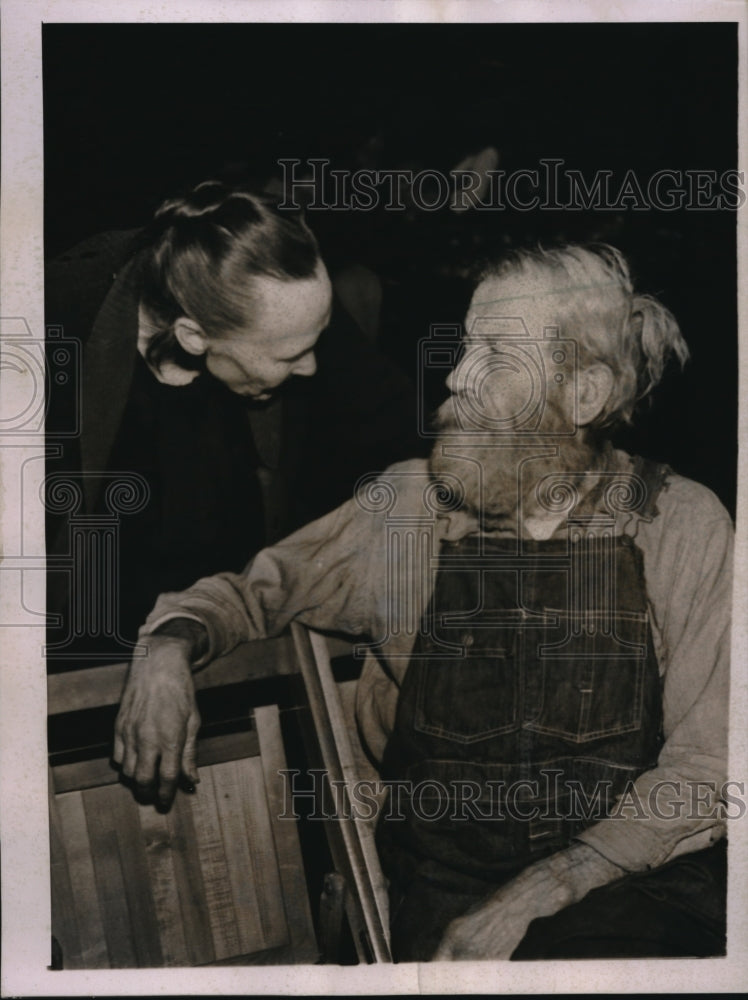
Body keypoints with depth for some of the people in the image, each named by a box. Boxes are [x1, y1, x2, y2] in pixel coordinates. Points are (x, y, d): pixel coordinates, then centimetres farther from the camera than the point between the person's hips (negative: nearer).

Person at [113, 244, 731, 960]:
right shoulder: (407, 506, 1)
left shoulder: (684, 526, -3)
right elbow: (255, 589, 15)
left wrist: (531, 897, -13)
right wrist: (170, 647, -9)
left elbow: (706, 766, -5)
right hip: (442, 884, 0)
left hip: (637, 880, 0)